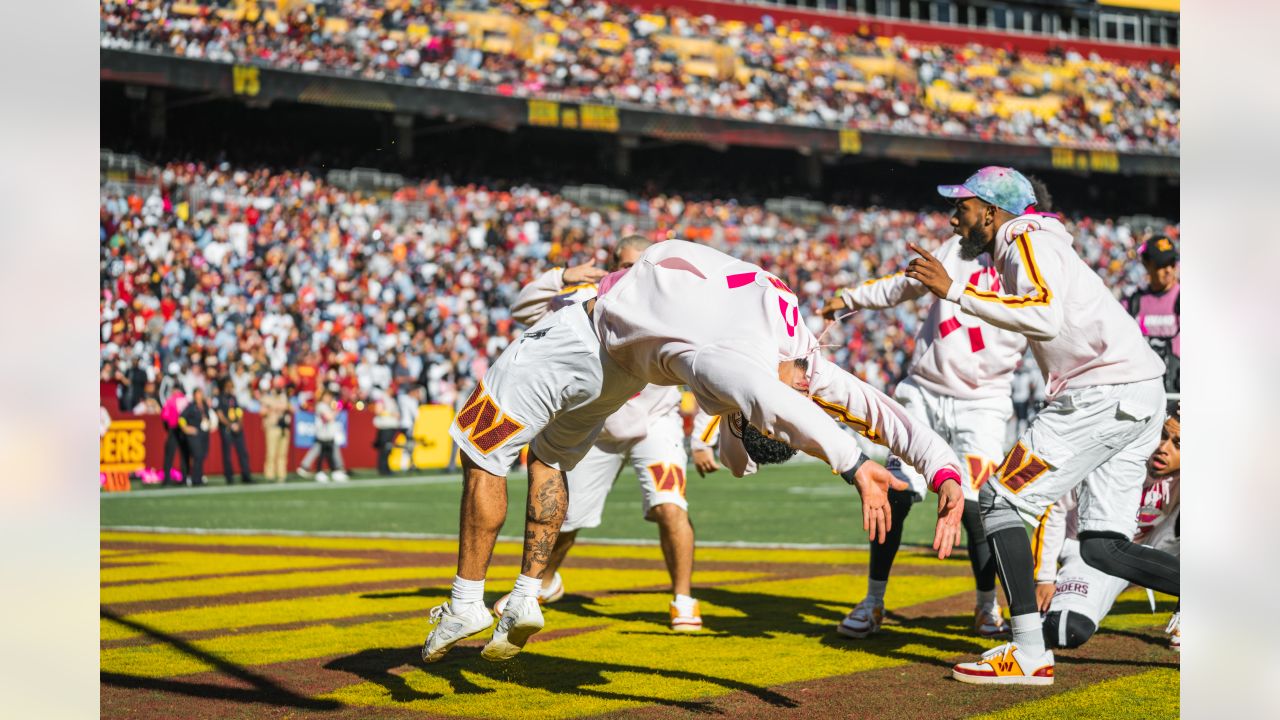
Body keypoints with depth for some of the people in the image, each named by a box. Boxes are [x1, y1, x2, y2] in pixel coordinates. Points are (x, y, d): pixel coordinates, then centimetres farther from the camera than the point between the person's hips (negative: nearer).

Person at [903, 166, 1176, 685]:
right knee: (1101, 547, 9)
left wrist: (954, 291, -22)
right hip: (1141, 400, 10)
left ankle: (1028, 653, -13)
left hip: (1103, 395, -10)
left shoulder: (1028, 240, -6)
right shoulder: (1019, 249, 25)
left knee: (999, 501, -6)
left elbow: (1045, 315, -24)